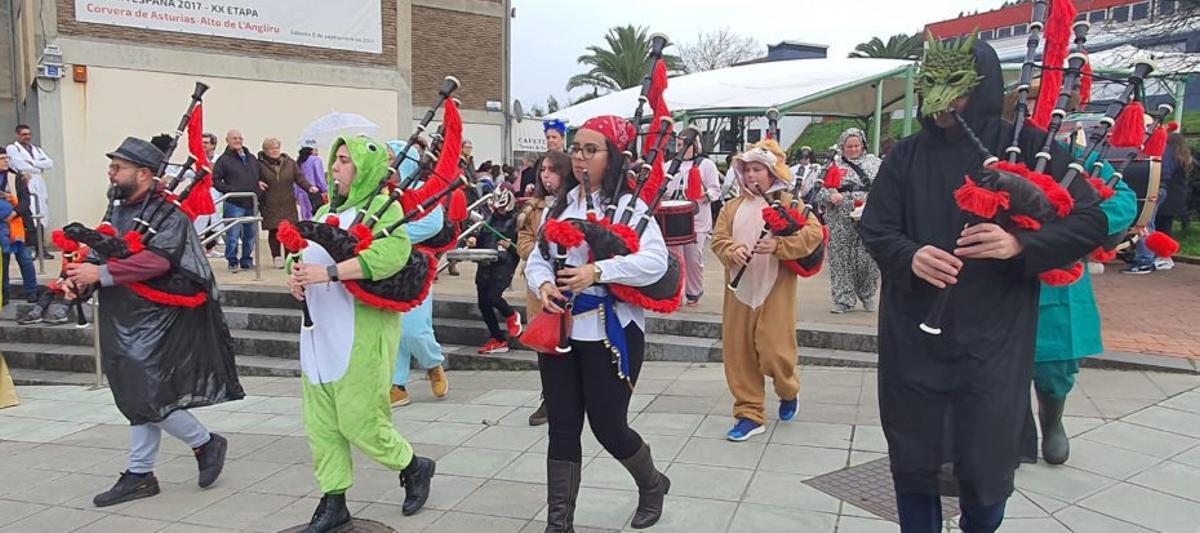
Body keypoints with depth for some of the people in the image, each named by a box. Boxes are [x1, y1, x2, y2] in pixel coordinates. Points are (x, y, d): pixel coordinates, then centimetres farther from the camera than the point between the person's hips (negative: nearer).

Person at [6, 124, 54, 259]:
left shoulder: (37, 149, 23)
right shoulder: (12, 148, 5)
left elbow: (50, 163, 9)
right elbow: (21, 166, -9)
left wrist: (33, 163, -4)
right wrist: (39, 168, 2)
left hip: (40, 188, 6)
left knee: (41, 219, 5)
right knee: (29, 221, -15)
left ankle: (40, 248, 10)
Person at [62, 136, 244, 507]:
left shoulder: (168, 215, -13)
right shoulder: (117, 212, 14)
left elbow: (157, 259, -27)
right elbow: (101, 254, 15)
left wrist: (101, 274, -26)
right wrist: (78, 278, -4)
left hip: (154, 321, -8)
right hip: (123, 322, 8)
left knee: (147, 396, -8)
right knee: (136, 398, 14)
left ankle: (207, 443, 14)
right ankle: (140, 475, 24)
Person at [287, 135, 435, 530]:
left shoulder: (381, 205, -7)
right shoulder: (325, 211, 18)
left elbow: (394, 252, -26)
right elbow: (300, 252, 17)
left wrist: (330, 272, -29)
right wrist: (295, 274, -7)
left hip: (362, 331, -7)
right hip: (320, 331, 8)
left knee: (359, 421, -4)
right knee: (321, 423, 9)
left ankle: (414, 467, 21)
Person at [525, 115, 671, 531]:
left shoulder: (629, 204, -7)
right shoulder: (559, 204, 10)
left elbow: (656, 261, -20)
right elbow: (536, 258, 7)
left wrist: (597, 271, -27)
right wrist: (543, 284, -15)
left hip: (611, 330, -5)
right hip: (560, 328, 5)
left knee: (608, 425, 3)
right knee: (562, 427, 7)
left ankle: (652, 484, 34)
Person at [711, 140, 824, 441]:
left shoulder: (789, 204, -1)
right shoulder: (733, 207, 10)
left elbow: (814, 234, -13)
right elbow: (718, 238, 3)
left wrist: (778, 245, -25)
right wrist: (732, 250, -19)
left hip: (774, 291, -4)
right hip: (739, 290, 4)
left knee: (774, 350, -5)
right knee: (738, 351, 3)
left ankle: (789, 392, 29)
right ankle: (749, 413, 15)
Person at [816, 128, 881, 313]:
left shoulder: (874, 162, 12)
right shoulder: (834, 165, 9)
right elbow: (821, 191, 6)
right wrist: (831, 195, -15)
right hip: (841, 224, 0)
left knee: (868, 258, 1)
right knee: (841, 260, 1)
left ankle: (867, 295, 22)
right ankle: (844, 299, 11)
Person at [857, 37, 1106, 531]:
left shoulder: (1027, 147, 0)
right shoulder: (906, 155, 5)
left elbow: (1089, 221, -2)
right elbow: (874, 228, 3)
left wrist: (1020, 245, -20)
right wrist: (909, 256, -19)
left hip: (992, 342, -1)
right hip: (912, 339, 2)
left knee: (985, 471, 7)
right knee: (912, 464, 12)